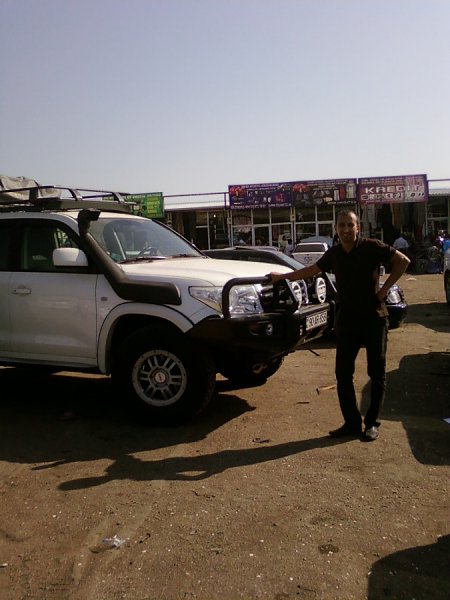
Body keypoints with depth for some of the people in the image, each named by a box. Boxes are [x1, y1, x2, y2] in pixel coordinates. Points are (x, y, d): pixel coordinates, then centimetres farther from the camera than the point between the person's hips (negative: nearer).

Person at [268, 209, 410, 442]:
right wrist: (281, 277, 22)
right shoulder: (333, 253, 6)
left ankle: (372, 423, 17)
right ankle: (352, 423, 13)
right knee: (343, 373, 3)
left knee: (377, 373, 5)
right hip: (346, 320, 4)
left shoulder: (371, 247, -8)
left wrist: (384, 289, -11)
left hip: (373, 318, -4)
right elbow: (312, 270, 20)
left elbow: (402, 261, -7)